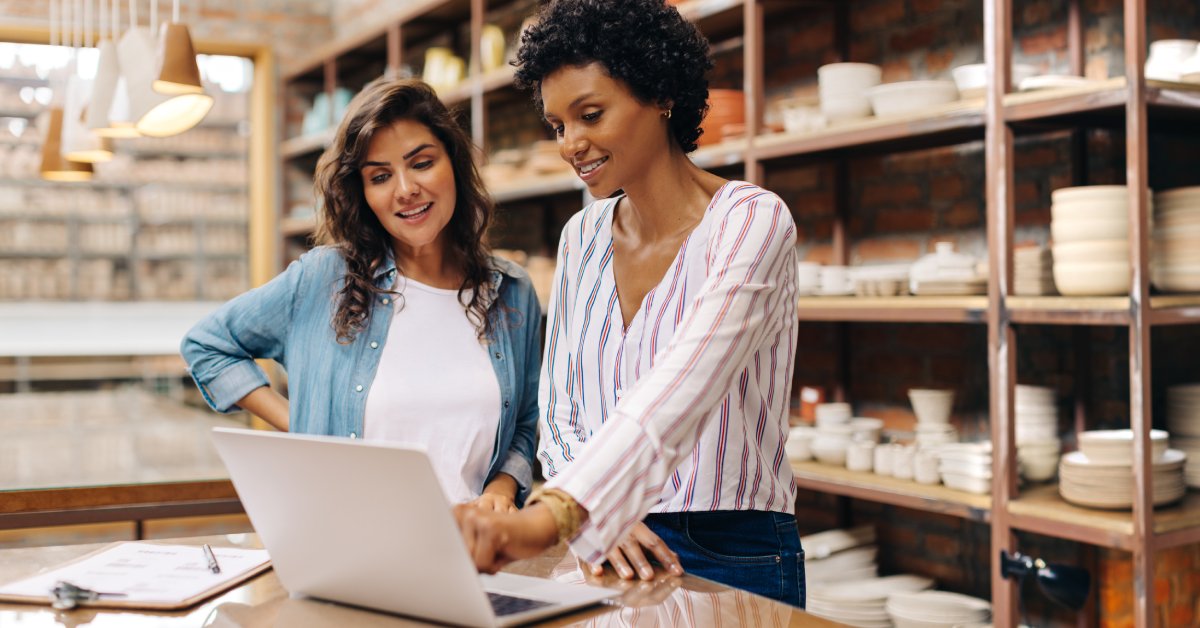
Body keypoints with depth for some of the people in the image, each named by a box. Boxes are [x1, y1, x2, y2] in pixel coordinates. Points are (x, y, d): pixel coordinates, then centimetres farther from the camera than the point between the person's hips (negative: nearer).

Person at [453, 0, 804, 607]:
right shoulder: (581, 237, 5)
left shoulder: (752, 221, -13)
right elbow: (558, 409, 8)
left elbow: (675, 394, -27)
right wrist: (597, 516, -11)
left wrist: (550, 517, -39)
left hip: (732, 561, -4)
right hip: (601, 549, 5)